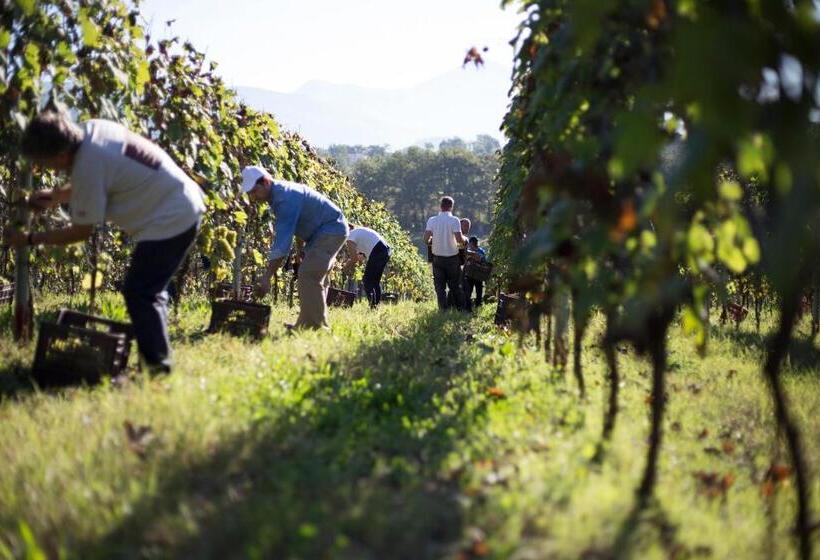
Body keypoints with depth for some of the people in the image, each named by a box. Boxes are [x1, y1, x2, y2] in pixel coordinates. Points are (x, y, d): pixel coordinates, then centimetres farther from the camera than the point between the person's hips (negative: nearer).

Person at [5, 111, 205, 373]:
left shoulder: (87, 168, -25)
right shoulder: (92, 128, 0)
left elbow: (81, 231, -12)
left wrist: (30, 239, -3)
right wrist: (56, 197, 9)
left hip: (171, 220, -10)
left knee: (138, 293, -7)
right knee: (150, 289, 17)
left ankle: (157, 365, -3)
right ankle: (157, 357, 22)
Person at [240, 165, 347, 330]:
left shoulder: (286, 198, -27)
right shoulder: (279, 192, 4)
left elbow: (282, 242, -33)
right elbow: (282, 237, 9)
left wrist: (267, 276, -34)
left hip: (331, 230, -11)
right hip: (322, 231, 11)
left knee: (309, 275, -18)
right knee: (314, 278, 12)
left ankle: (315, 327, -17)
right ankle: (306, 325, 17)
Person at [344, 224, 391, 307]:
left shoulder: (350, 237, -2)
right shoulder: (358, 230, 26)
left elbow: (354, 258, -5)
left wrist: (348, 264, 13)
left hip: (377, 252, -9)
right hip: (386, 249, 9)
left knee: (367, 281, -2)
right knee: (375, 281, 18)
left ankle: (373, 304, -10)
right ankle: (378, 303, 17)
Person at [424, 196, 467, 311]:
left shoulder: (432, 220, -5)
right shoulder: (454, 220, -12)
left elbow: (426, 239, -10)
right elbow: (459, 239, -19)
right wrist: (464, 240, 3)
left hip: (437, 257, 1)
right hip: (452, 257, -1)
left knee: (440, 286, 7)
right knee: (455, 286, 13)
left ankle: (444, 310, 2)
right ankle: (461, 309, 17)